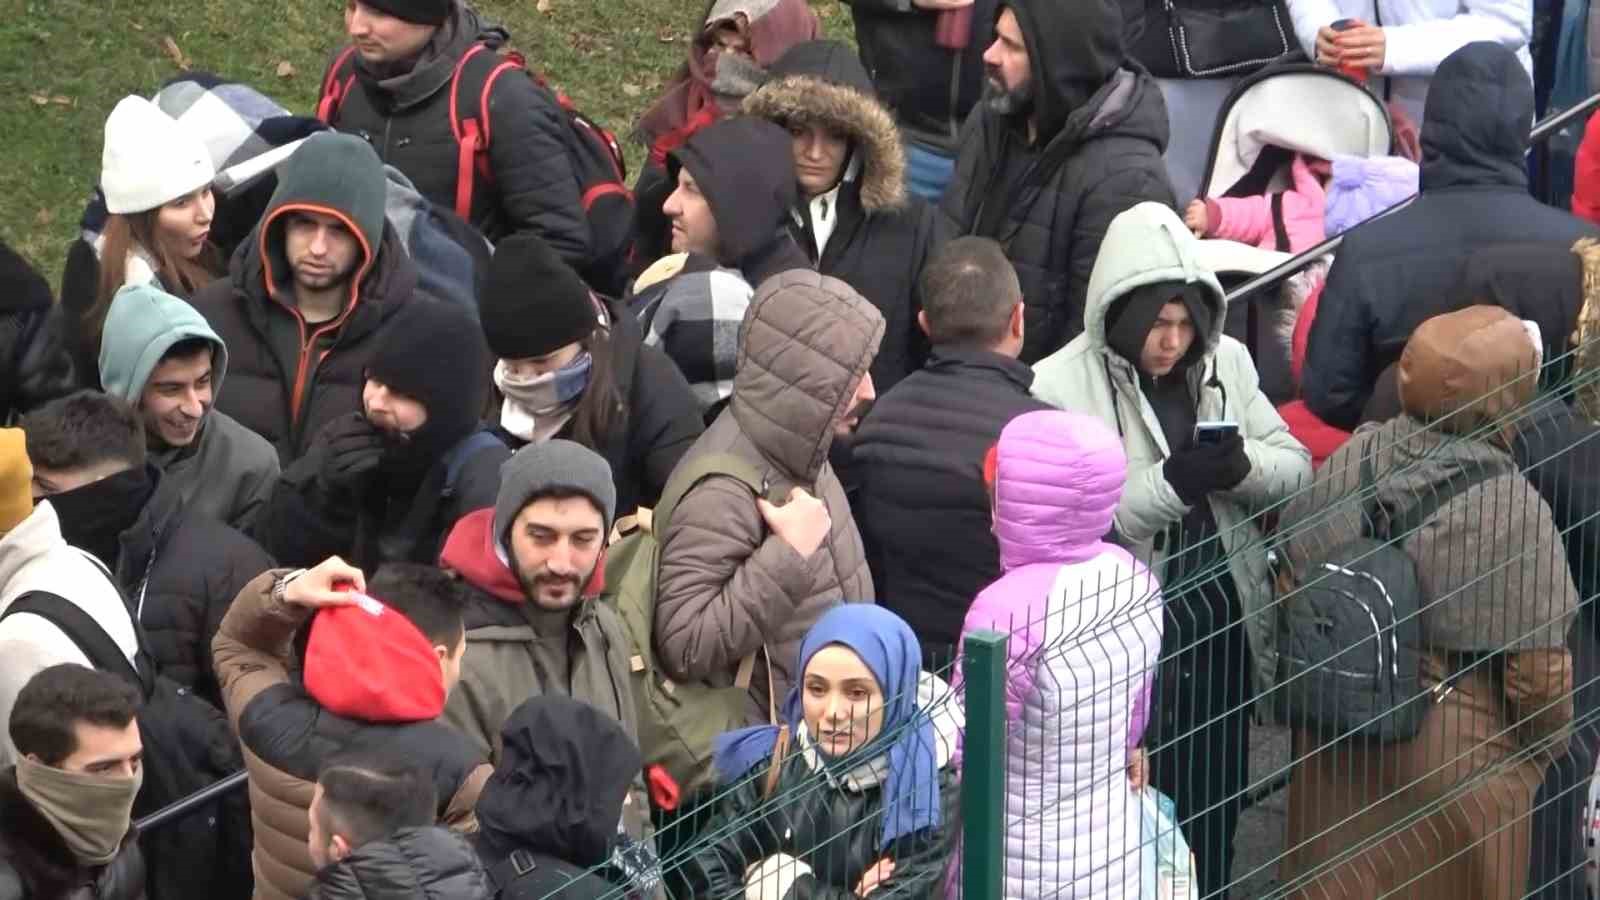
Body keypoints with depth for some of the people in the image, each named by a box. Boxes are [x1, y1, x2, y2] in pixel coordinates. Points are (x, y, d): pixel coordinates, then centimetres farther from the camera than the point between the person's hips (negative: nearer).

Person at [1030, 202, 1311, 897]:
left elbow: (1295, 466, 5)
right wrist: (1172, 482, -27)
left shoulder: (1226, 364, 6)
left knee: (1214, 818, 16)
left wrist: (1242, 466, -16)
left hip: (1224, 626, 5)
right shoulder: (1064, 385, -11)